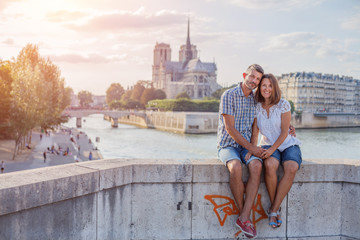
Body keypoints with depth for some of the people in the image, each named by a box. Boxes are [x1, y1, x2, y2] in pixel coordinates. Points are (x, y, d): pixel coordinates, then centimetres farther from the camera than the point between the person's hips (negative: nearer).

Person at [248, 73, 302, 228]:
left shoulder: (283, 105, -7)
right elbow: (255, 133, 4)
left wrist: (272, 149, -21)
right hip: (268, 145, 1)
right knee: (270, 165, -35)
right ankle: (276, 208, -18)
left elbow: (284, 132, -10)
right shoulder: (256, 107, 1)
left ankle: (273, 210, -25)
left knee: (291, 168, -34)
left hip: (287, 145, -1)